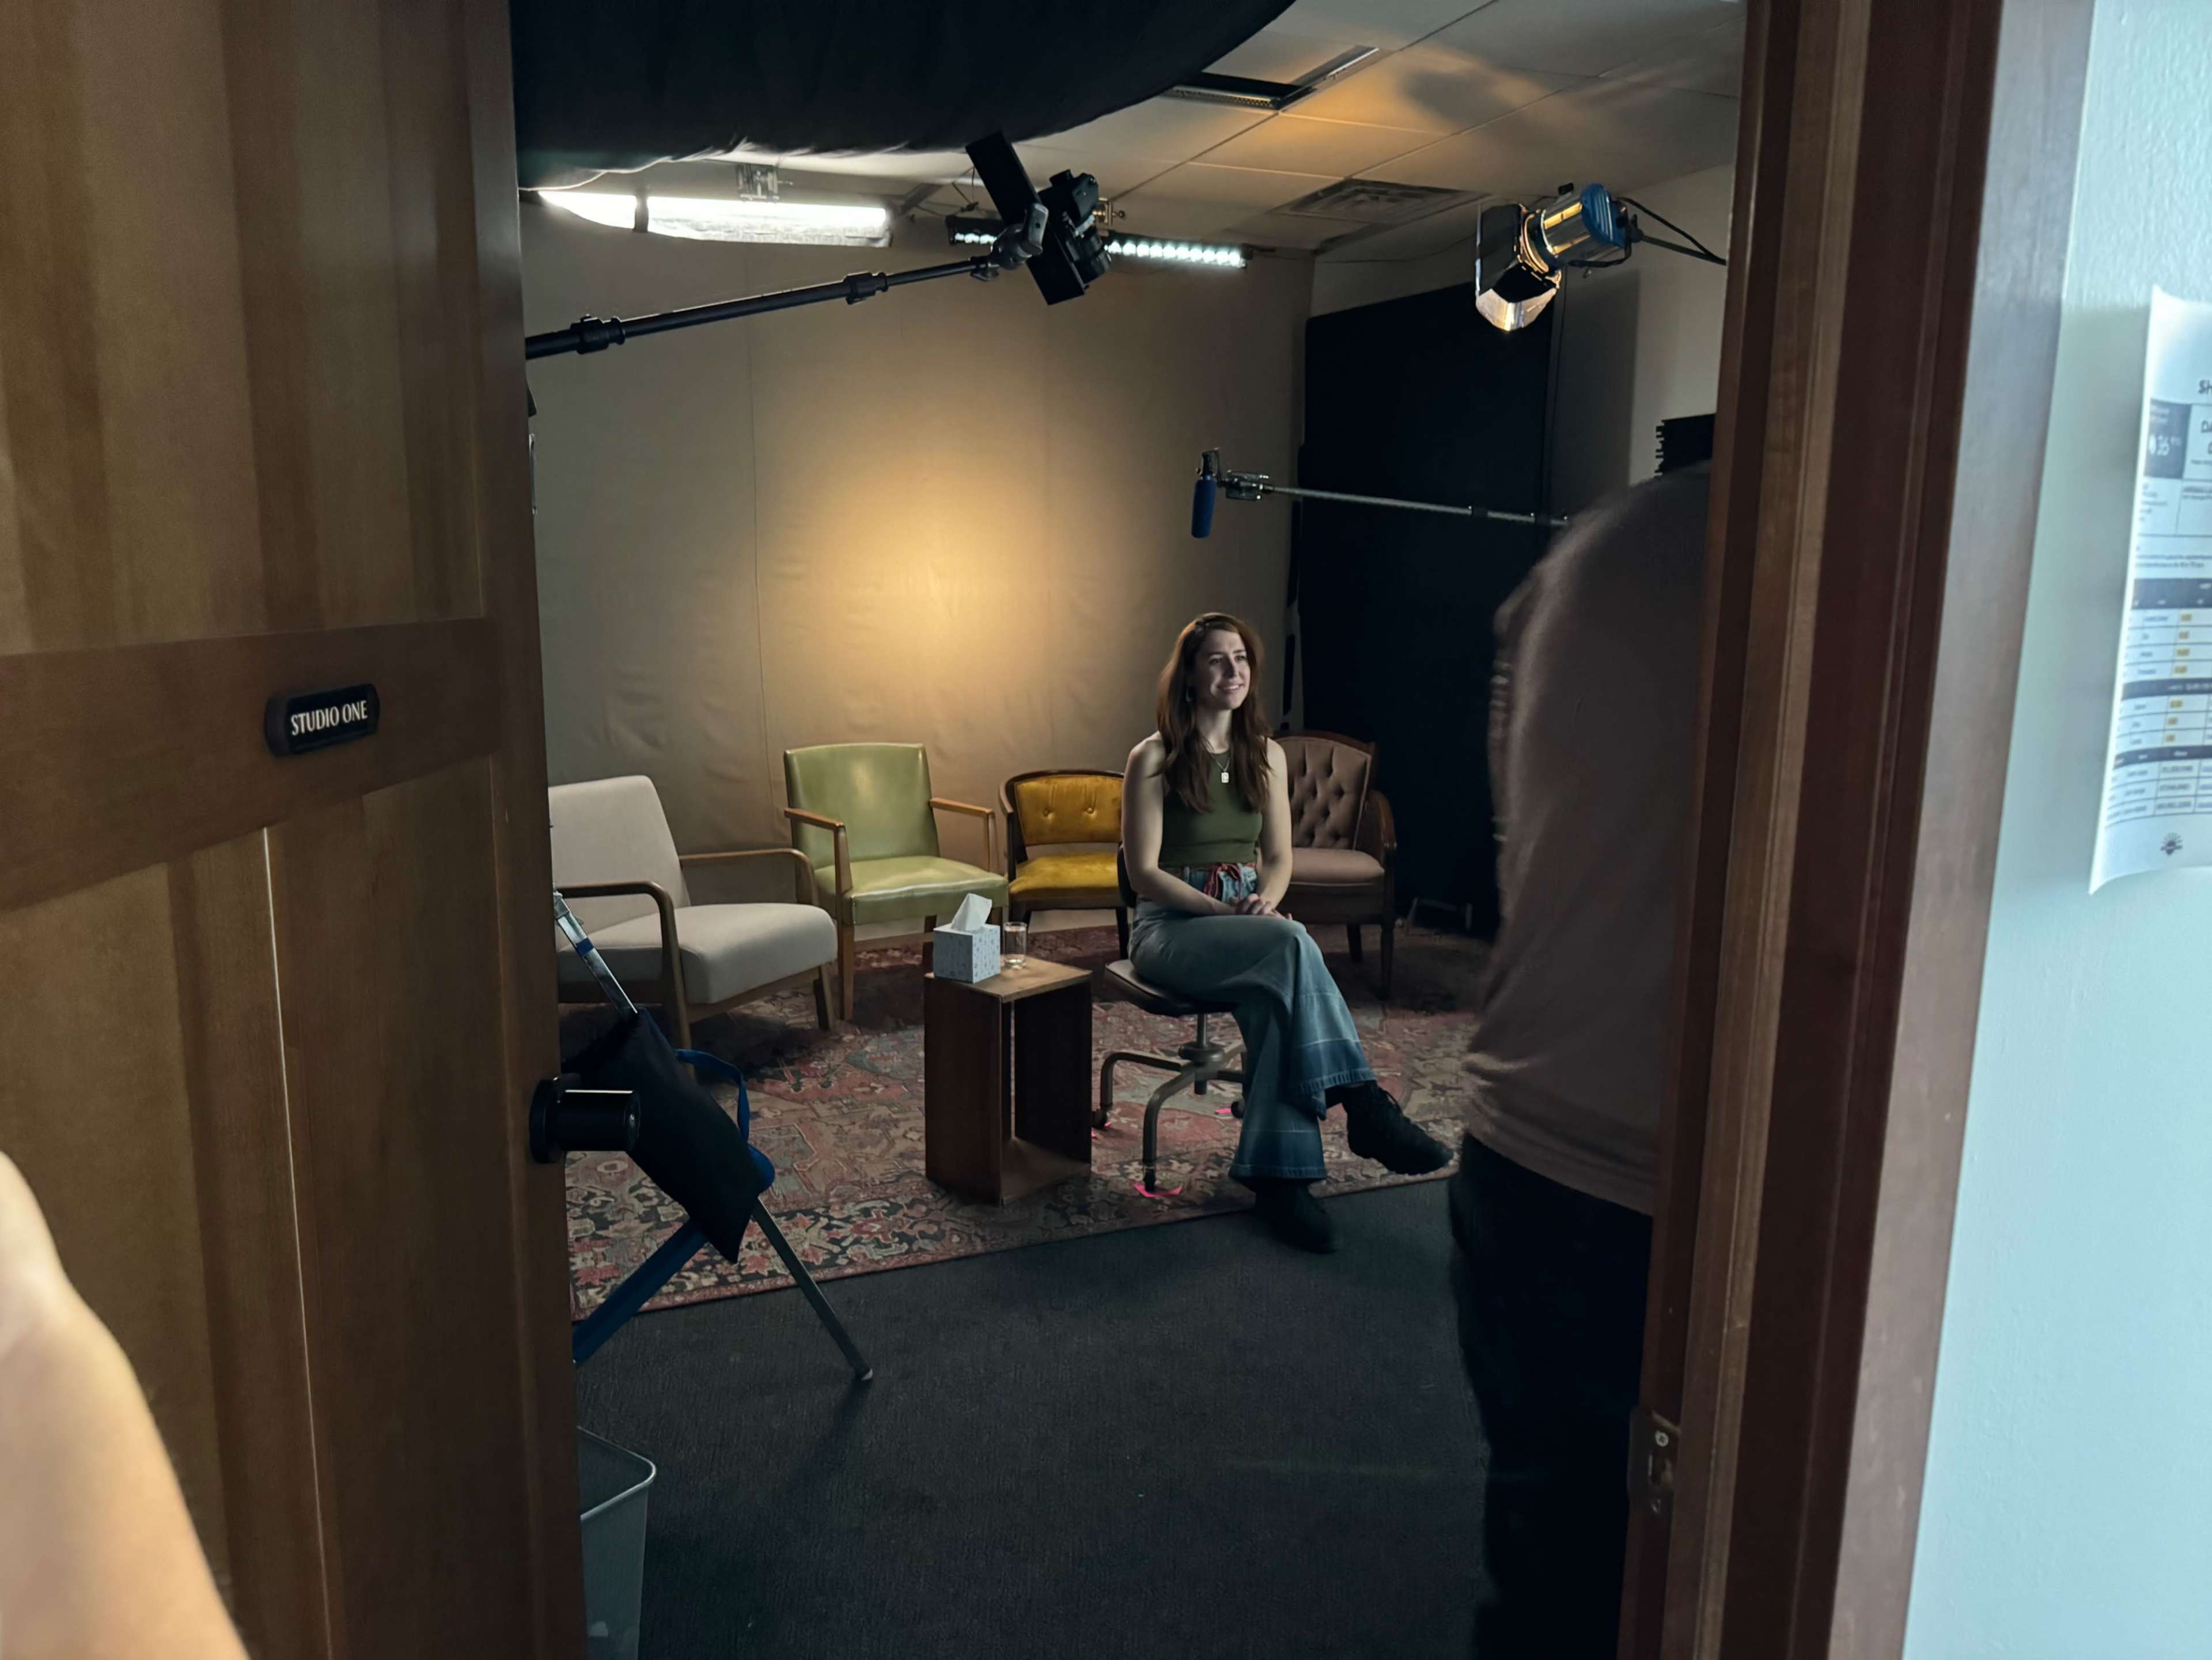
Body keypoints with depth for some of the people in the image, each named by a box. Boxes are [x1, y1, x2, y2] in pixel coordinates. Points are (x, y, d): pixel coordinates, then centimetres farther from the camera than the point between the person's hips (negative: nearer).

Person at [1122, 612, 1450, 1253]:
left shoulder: (1266, 754, 10)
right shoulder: (1155, 758, -6)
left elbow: (1278, 857, 12)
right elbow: (1145, 873, -9)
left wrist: (1267, 903, -11)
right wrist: (1226, 911, -20)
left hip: (1249, 921, 4)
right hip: (1171, 929, -4)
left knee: (1277, 996, -33)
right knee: (1293, 946, -35)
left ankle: (1278, 1174, -33)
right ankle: (1362, 1103, -30)